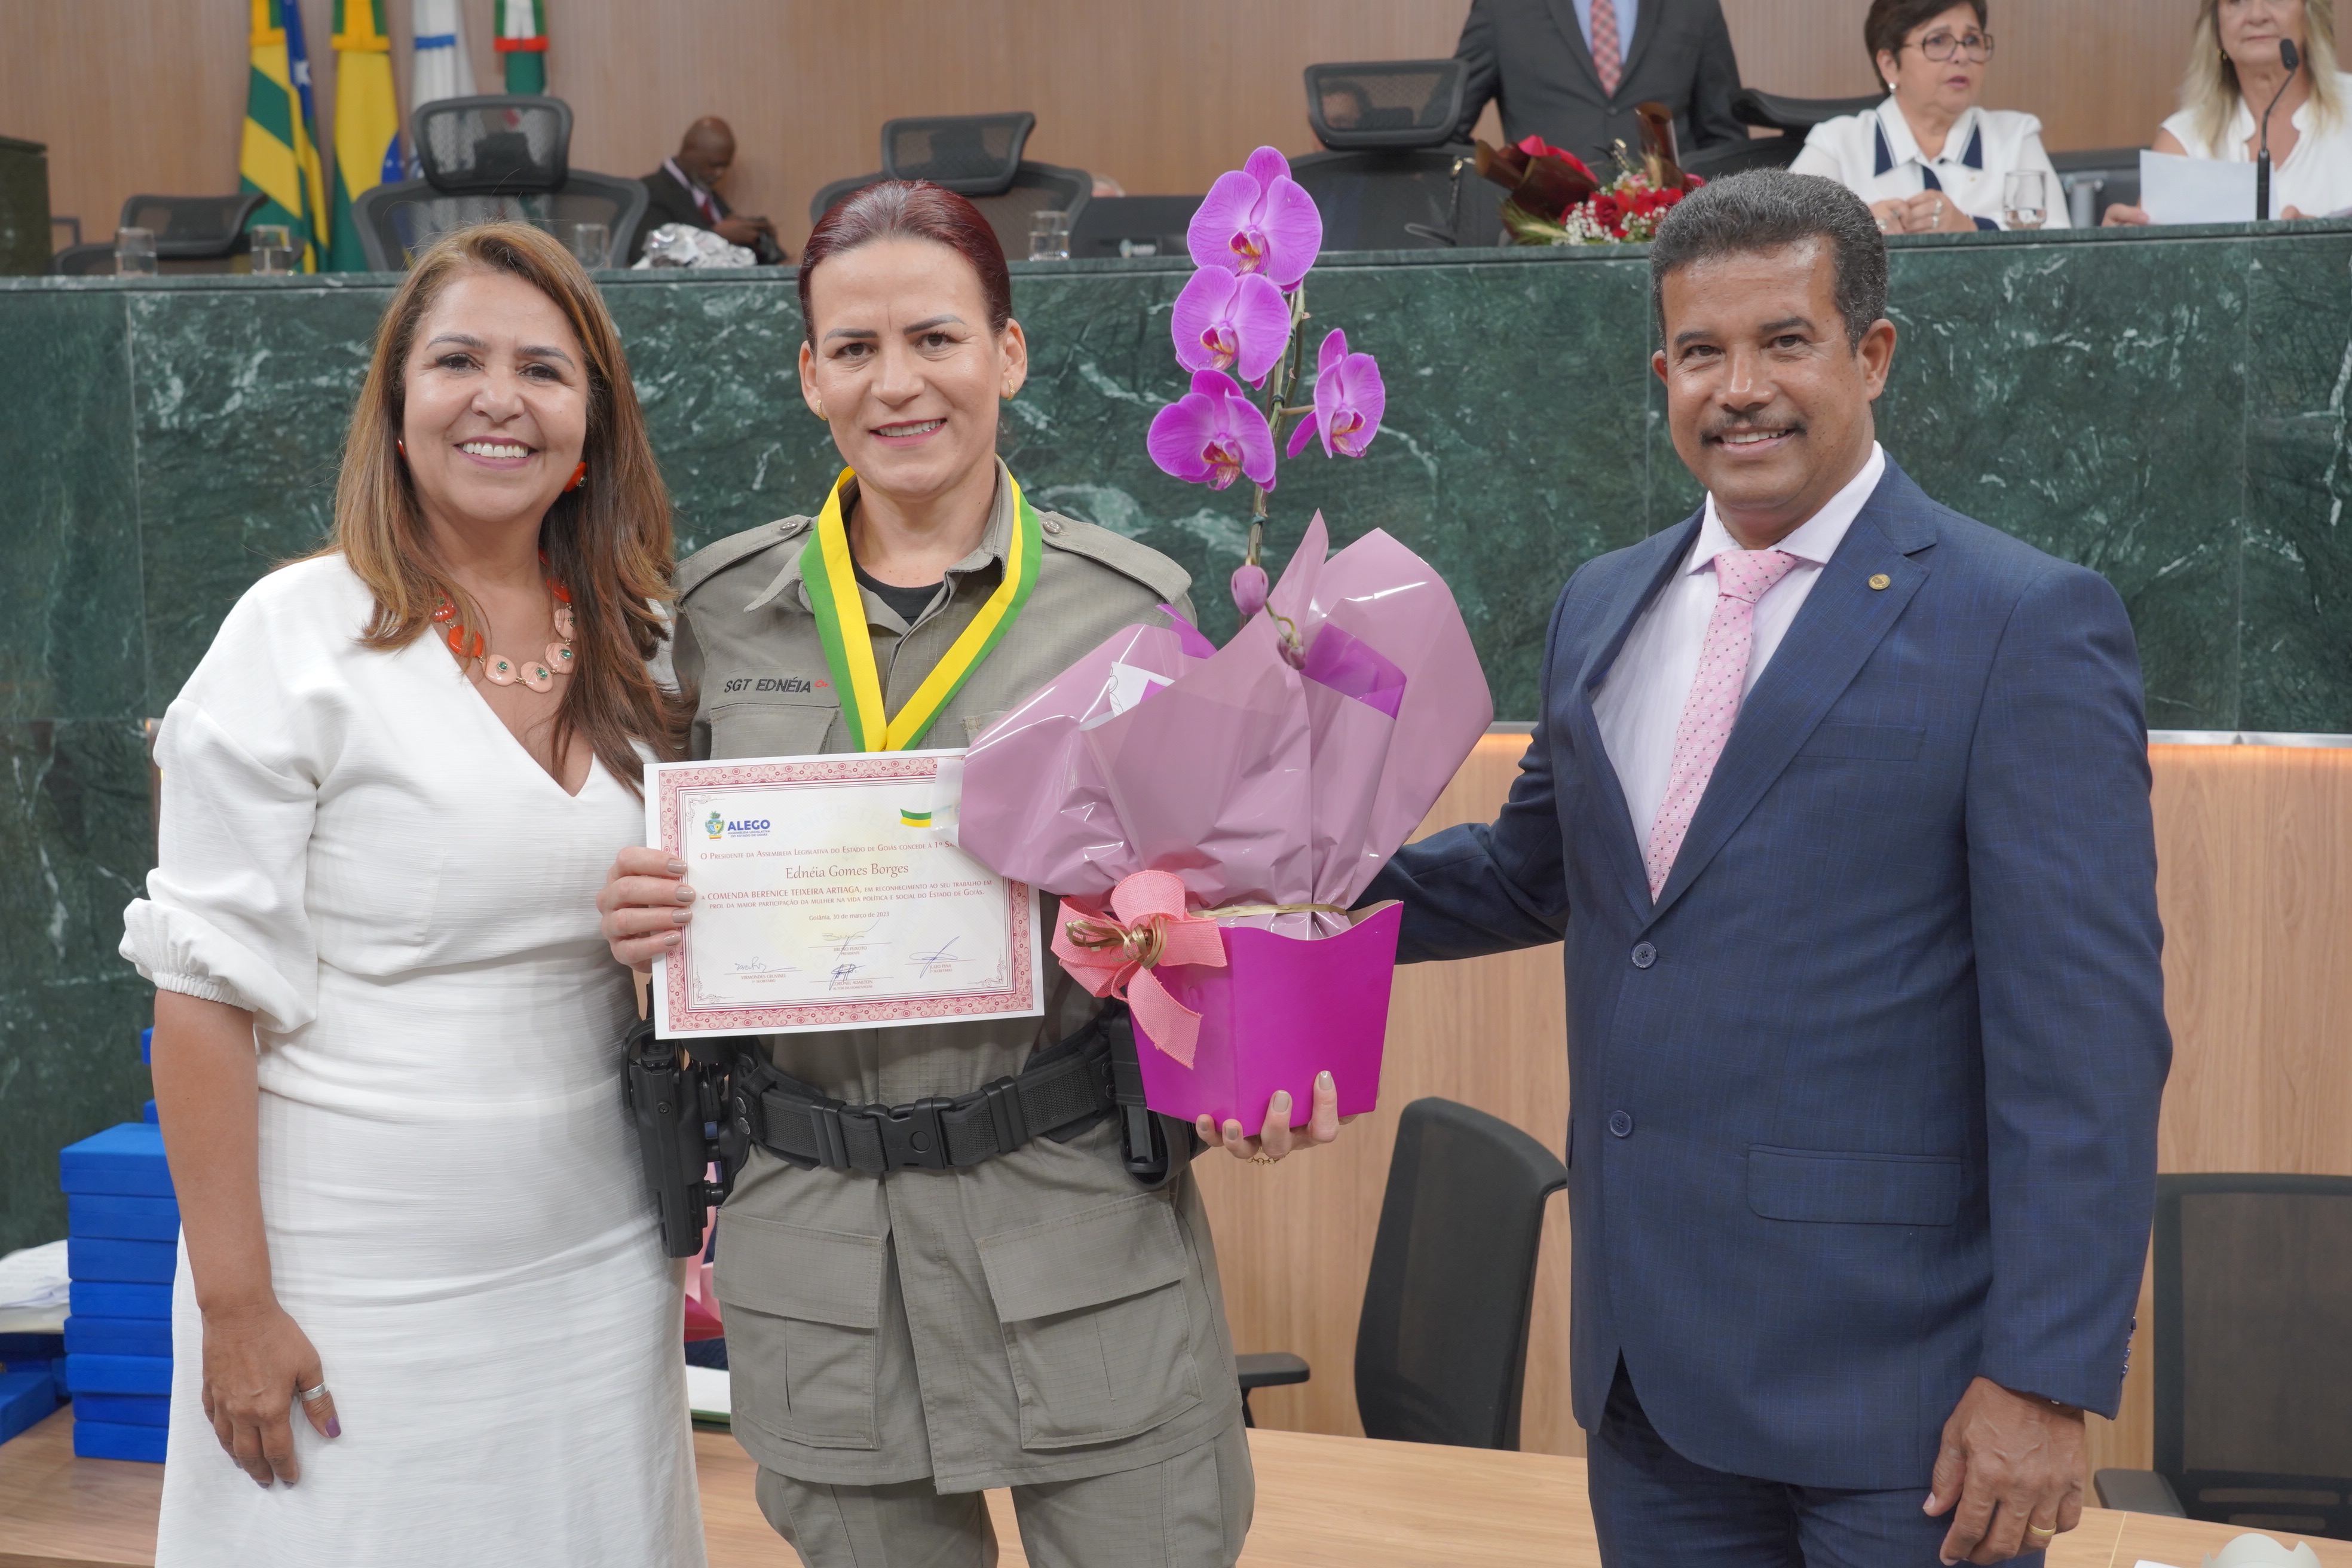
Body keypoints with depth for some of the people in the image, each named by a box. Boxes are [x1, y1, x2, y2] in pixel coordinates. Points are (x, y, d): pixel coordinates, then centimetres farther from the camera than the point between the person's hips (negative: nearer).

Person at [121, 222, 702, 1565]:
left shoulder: (633, 649, 6)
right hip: (362, 1286, -4)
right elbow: (207, 986, -11)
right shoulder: (305, 635, -9)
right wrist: (234, 1302, -13)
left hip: (596, 1265, 5)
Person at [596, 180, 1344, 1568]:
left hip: (1081, 1231, -2)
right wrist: (644, 923, -9)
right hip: (817, 1251, 2)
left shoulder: (1130, 604, -1)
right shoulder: (718, 610, 4)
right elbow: (671, 881, 14)